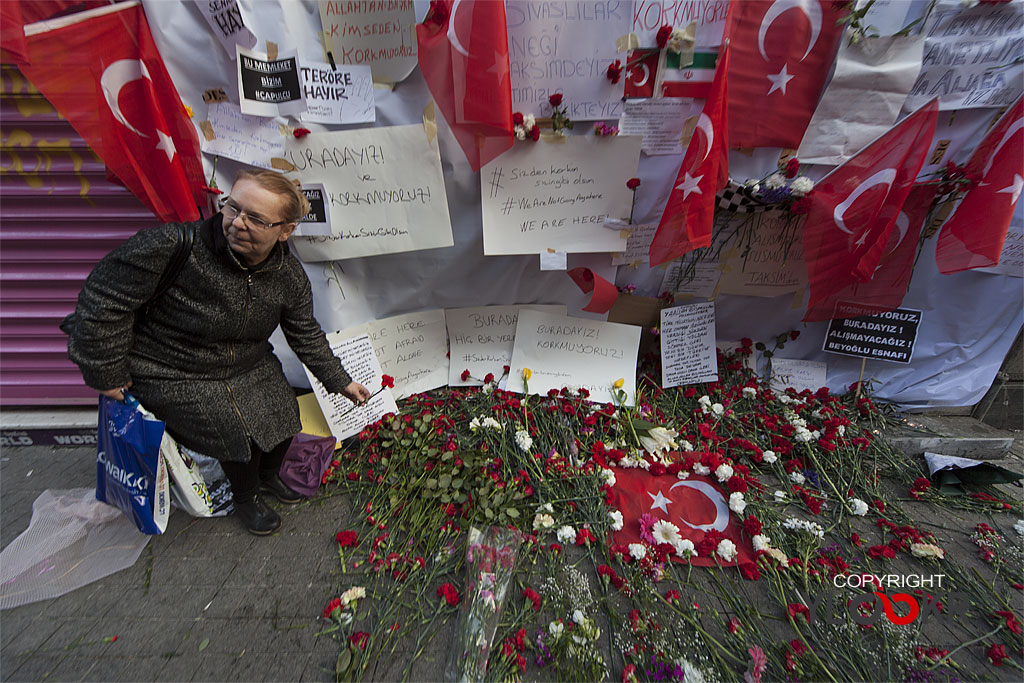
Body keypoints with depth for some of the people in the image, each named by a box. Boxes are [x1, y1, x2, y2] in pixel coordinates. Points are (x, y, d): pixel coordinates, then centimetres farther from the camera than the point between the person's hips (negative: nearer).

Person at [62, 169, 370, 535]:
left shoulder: (290, 278, -14)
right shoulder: (175, 245, -30)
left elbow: (306, 337, 0)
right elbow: (104, 297, -18)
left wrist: (341, 382, 1)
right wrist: (106, 373, -12)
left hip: (251, 367, 5)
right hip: (174, 375, -5)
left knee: (285, 416, 6)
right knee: (241, 432, -14)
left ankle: (267, 478, 41)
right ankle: (245, 498, 21)